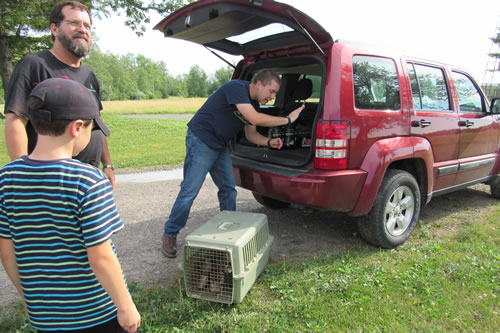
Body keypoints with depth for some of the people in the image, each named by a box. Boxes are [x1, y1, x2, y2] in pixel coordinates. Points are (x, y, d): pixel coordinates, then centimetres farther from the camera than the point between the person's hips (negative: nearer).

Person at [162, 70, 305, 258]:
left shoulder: (253, 104, 6)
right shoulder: (236, 87, -21)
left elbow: (251, 134, 13)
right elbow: (254, 119, -32)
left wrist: (269, 142, -7)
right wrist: (288, 119, -23)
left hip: (220, 146, 9)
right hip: (201, 141, -9)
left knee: (228, 189, 9)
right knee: (190, 191, -6)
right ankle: (170, 235, 10)